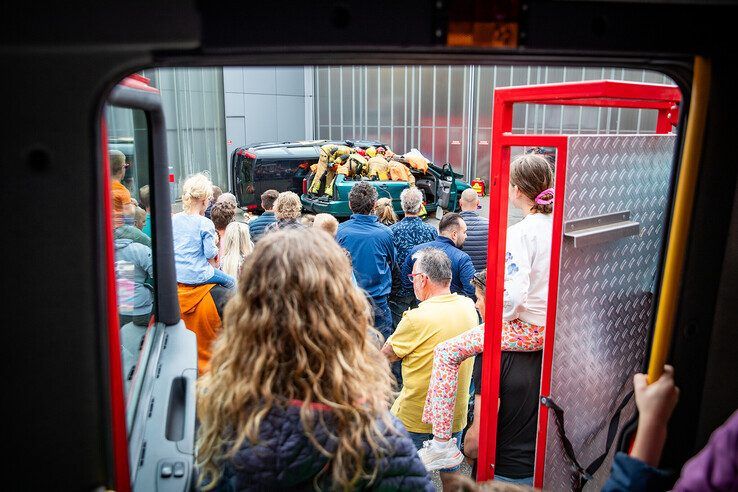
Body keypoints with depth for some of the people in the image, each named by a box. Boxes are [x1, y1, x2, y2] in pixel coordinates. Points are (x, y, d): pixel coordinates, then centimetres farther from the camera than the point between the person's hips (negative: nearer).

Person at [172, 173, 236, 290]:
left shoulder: (173, 219, 1)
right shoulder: (205, 223, -16)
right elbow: (210, 253, -17)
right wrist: (216, 249, 6)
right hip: (196, 275, -6)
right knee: (231, 282, 15)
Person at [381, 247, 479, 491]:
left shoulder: (417, 318, -27)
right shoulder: (468, 307, -8)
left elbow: (386, 356, -12)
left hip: (416, 418, -5)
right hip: (455, 413, 6)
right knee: (450, 471, 25)